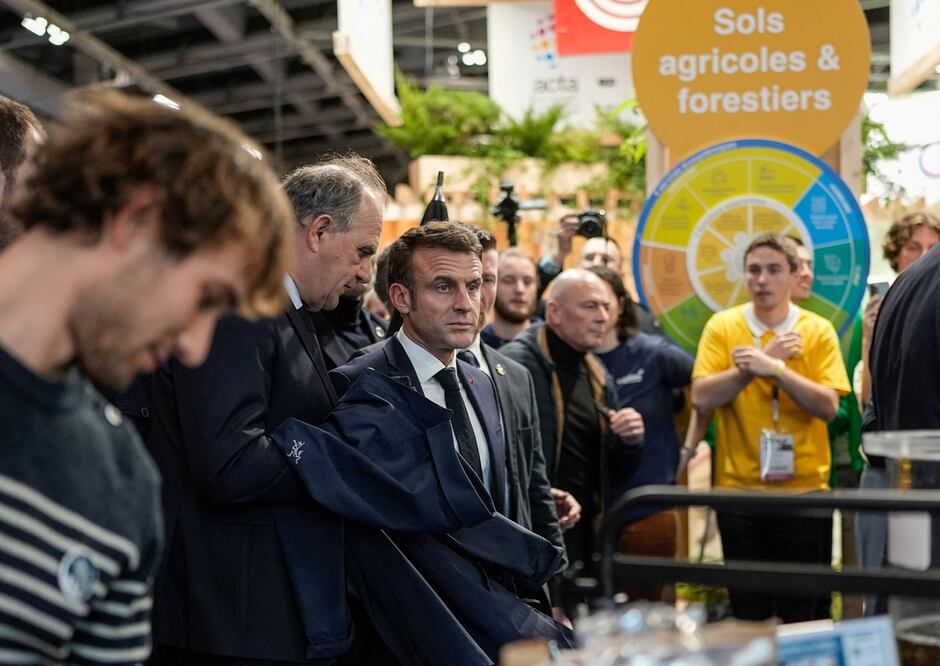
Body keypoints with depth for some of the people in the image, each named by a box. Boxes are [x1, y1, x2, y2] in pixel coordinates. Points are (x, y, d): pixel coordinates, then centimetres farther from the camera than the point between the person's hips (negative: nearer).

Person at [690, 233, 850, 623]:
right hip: (738, 487, 0)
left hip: (804, 488, 0)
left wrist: (775, 368, -22)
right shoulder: (722, 326, 1)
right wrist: (758, 361, -15)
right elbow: (701, 399, -10)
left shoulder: (818, 331, 0)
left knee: (800, 612, 7)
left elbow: (828, 406, -11)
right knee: (747, 612, 10)